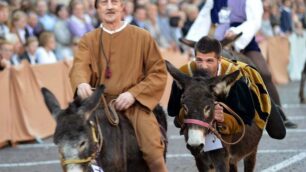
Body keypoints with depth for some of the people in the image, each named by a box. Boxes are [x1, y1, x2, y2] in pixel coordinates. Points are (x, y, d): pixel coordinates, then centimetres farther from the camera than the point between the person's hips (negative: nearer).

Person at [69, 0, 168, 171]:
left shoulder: (143, 37, 6)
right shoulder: (88, 40, 10)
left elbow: (158, 72, 4)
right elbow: (80, 66, -7)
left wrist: (133, 94, -11)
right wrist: (82, 83, -32)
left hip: (135, 103, -2)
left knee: (153, 150, -22)